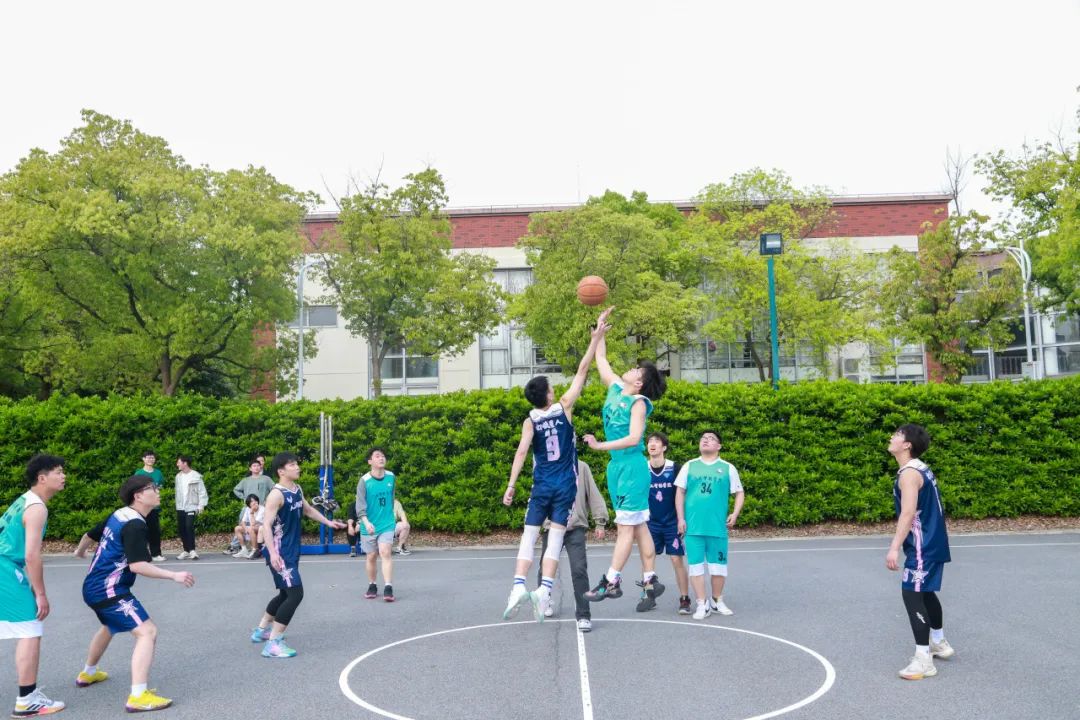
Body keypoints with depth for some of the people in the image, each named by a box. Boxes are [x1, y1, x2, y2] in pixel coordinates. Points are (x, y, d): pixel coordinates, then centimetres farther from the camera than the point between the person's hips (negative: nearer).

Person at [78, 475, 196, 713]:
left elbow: (93, 534, 25)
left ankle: (87, 673, 57)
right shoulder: (135, 525, -21)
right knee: (147, 631, -16)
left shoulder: (119, 515, 7)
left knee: (110, 626, 36)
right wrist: (174, 576, -28)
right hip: (109, 591, -10)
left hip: (94, 587, 11)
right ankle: (138, 697, -22)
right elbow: (137, 565, -28)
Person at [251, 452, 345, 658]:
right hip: (279, 552, -10)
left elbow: (307, 510, 26)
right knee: (296, 594, -15)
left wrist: (328, 522, 27)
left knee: (285, 593, 22)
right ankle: (273, 644, -10)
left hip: (292, 550, 10)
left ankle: (261, 630, 40)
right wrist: (272, 553, -33)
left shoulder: (297, 489, 8)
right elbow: (266, 524, -25)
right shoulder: (277, 494, -19)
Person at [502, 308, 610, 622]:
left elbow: (521, 452, -13)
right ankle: (544, 589, -10)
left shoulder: (530, 421, -2)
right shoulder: (564, 408, -3)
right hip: (566, 486, 0)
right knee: (556, 536, 0)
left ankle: (519, 585, -5)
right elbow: (582, 371, -1)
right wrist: (597, 336, 2)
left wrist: (511, 486, -12)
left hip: (541, 487, 1)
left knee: (529, 534, 6)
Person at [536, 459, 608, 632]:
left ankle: (583, 615, -2)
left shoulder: (581, 467, 4)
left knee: (579, 570, -12)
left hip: (576, 528, -2)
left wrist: (600, 522, 2)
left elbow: (593, 494, 5)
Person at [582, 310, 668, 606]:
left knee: (626, 526, -4)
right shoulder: (616, 388, 10)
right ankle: (650, 581, 15)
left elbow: (634, 438, -22)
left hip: (632, 466, -8)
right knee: (638, 526, 10)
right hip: (617, 466, 8)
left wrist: (600, 446, -20)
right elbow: (601, 359, 20)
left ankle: (611, 581, -4)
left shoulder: (638, 402, -11)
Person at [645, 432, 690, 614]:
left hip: (672, 523, -3)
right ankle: (649, 597, 18)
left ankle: (684, 599, 5)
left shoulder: (675, 468, -9)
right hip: (651, 523, 3)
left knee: (677, 560, -3)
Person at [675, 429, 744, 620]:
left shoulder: (728, 468, 7)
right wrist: (681, 519, 1)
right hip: (693, 526, 0)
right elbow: (680, 492, 8)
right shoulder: (689, 466, 8)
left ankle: (717, 601, 25)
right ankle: (702, 604, 9)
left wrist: (735, 514, -3)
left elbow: (739, 493, 11)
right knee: (695, 564, 0)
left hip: (718, 526, 0)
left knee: (718, 564, 7)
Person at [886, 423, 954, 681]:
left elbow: (908, 513, -28)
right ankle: (939, 643, 39)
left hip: (924, 546, -10)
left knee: (911, 594, -10)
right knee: (924, 592, 23)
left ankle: (923, 660, -9)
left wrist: (894, 548, -30)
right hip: (932, 542, 10)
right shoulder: (919, 468, 11)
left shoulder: (909, 473, -19)